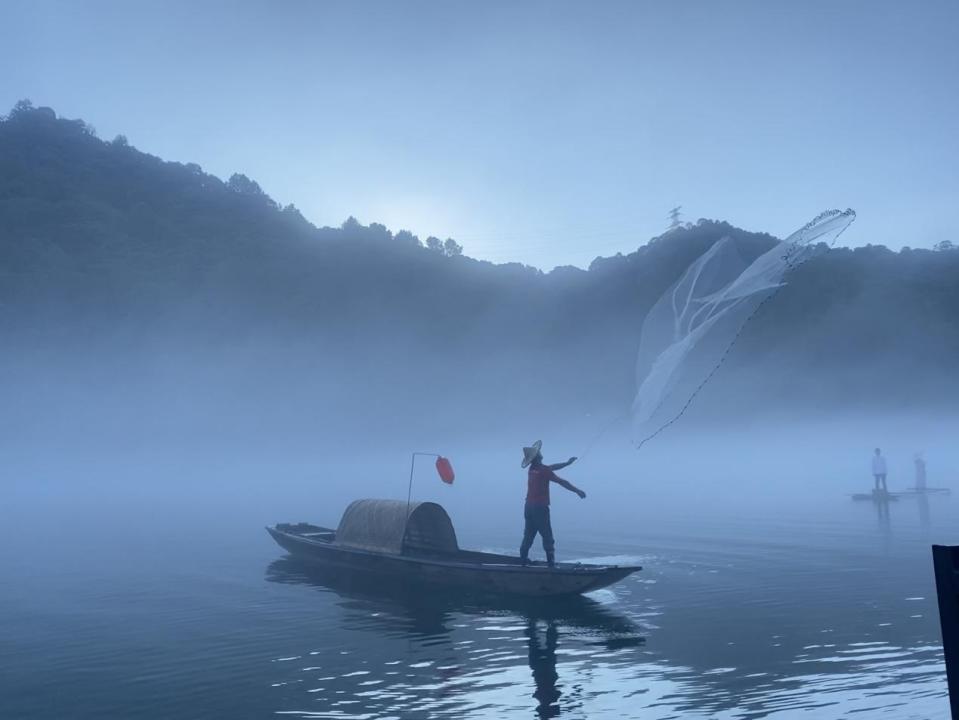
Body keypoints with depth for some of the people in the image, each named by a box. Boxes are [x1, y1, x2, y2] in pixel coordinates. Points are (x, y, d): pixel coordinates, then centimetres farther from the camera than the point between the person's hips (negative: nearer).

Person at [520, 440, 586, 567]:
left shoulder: (532, 469, 9)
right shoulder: (544, 470, -13)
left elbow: (550, 468, 22)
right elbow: (562, 482, -11)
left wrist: (567, 463, 27)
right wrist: (577, 490, -3)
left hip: (529, 507, 7)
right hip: (540, 508, -7)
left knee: (528, 535, 14)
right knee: (547, 536, -4)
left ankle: (523, 559, 14)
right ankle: (551, 563, -7)